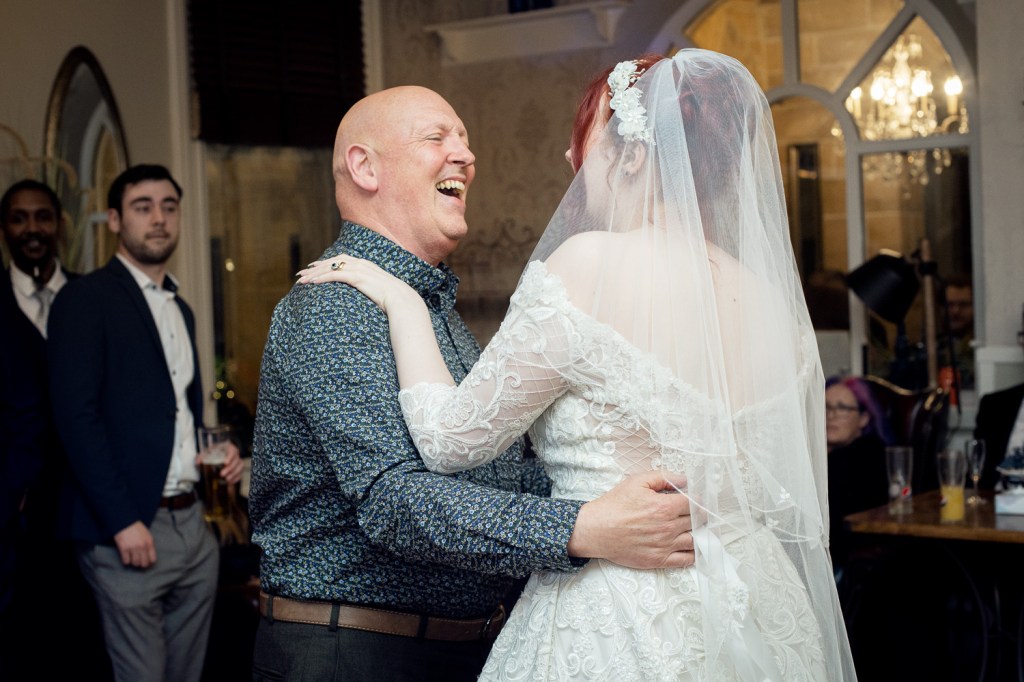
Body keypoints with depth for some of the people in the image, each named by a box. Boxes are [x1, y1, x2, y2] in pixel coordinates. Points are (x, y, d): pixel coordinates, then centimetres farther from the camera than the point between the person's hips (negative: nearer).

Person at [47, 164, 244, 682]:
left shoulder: (180, 309, 18)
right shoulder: (85, 300, -6)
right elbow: (76, 417, -14)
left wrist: (219, 454, 4)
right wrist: (123, 522, -18)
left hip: (194, 523, 7)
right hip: (129, 529, -7)